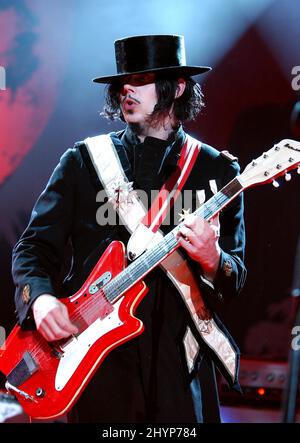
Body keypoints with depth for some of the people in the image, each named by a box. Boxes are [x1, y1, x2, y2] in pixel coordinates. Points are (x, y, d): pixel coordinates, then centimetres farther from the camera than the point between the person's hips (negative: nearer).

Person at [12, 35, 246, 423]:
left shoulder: (218, 169, 4)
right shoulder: (83, 160, 5)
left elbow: (235, 283, 3)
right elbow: (34, 245, 3)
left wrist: (211, 260, -19)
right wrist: (40, 298, -17)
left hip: (179, 359, 0)